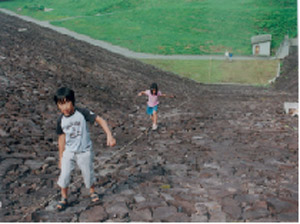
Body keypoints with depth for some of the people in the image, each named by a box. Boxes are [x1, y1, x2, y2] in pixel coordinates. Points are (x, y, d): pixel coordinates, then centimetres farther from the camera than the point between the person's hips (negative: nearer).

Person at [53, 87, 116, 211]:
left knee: (88, 174, 10)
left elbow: (100, 120, -19)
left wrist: (109, 135, -30)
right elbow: (62, 138, 4)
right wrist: (61, 157, 8)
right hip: (68, 152, 2)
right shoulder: (61, 120, -6)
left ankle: (92, 192, 40)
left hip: (84, 151, -2)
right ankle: (64, 198, 20)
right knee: (64, 175, -3)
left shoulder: (82, 113, -17)